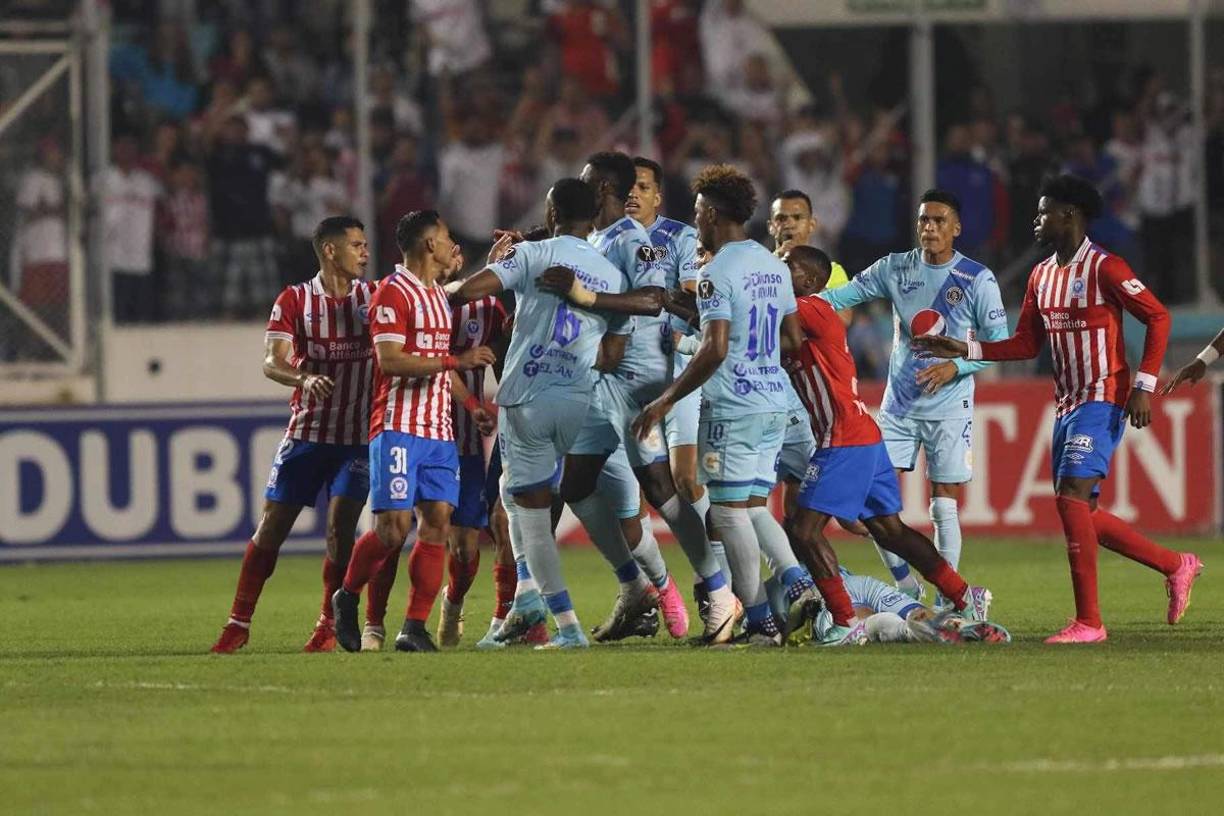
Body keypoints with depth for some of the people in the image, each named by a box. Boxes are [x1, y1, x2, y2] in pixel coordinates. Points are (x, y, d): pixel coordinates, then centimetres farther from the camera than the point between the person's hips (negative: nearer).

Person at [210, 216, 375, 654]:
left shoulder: (373, 296, 3)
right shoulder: (294, 300, -1)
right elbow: (272, 362, -11)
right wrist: (304, 378, -30)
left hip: (358, 435, 0)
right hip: (307, 431, 0)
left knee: (340, 526, -11)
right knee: (271, 525, 0)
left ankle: (329, 625, 2)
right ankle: (239, 623, 8)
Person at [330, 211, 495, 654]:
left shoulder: (440, 297, 20)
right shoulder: (393, 293, -7)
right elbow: (390, 359, -17)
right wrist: (457, 360, -18)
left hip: (439, 430, 8)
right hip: (399, 428, -8)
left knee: (437, 523, -2)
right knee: (393, 528, -12)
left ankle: (415, 626, -1)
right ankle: (347, 598, 11)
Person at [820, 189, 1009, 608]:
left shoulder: (977, 279, -6)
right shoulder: (895, 269, 3)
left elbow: (999, 343, -6)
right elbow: (844, 296, 2)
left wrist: (955, 366, -20)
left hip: (949, 409, -4)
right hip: (899, 406, 4)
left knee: (945, 507, -3)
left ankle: (946, 603, 4)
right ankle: (908, 590, 13)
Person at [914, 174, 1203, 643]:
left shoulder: (1105, 269, -11)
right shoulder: (1042, 276, 13)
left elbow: (1157, 318, -10)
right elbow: (1027, 344, 17)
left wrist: (1144, 386, -16)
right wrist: (965, 350, 7)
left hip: (1103, 401, -9)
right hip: (1066, 406, 9)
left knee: (1071, 496, -19)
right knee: (1082, 514, 8)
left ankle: (1088, 621, -16)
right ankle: (1176, 566, 24)